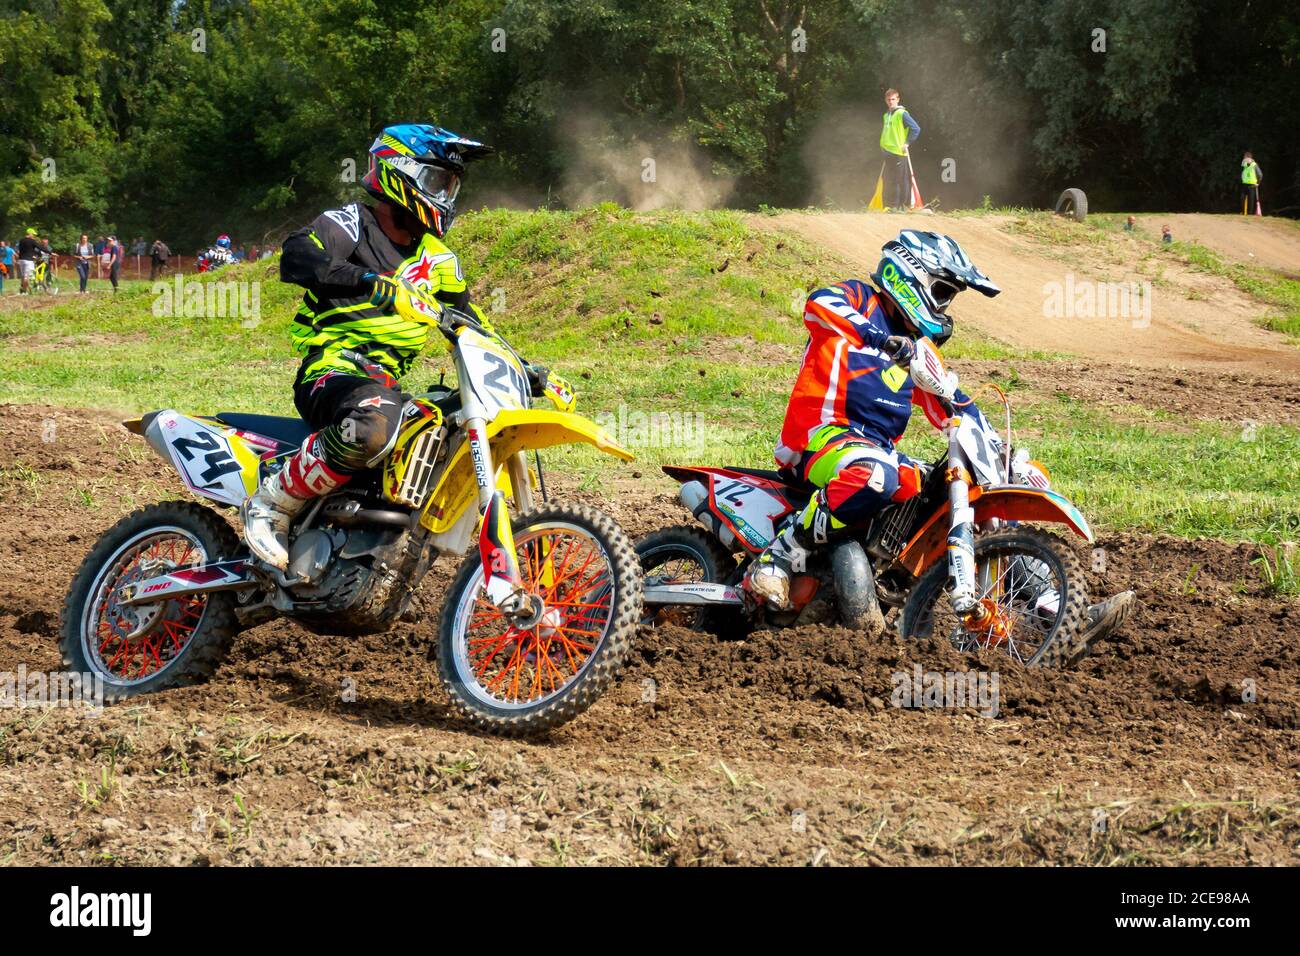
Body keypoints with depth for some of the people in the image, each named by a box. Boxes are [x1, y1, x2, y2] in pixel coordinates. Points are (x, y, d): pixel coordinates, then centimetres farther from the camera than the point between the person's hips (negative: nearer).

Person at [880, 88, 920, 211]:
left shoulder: (901, 114, -8)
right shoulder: (886, 115, 16)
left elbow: (916, 129, -12)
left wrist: (907, 143, -11)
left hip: (899, 153, -8)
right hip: (888, 153, 8)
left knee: (901, 181, -7)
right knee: (889, 181, 10)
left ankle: (905, 205, -6)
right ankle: (891, 205, 16)